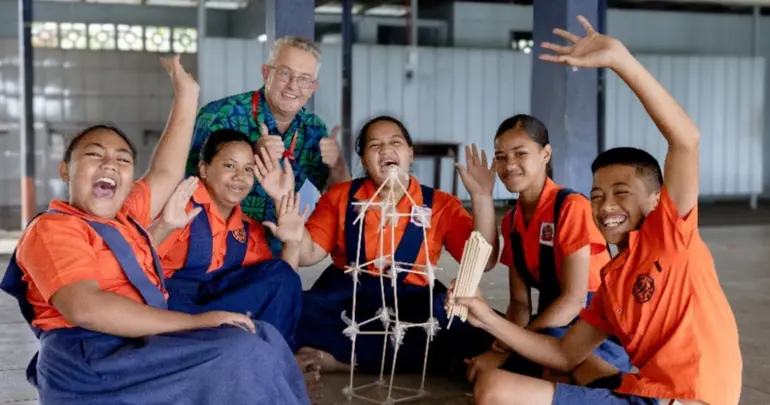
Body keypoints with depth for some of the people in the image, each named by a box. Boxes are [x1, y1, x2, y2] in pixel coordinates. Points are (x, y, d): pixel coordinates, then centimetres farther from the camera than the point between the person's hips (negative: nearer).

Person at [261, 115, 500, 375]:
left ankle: (336, 359, -22)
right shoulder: (341, 196, 9)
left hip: (408, 305, 1)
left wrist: (481, 197, -15)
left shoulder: (440, 204, 5)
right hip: (344, 299, 0)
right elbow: (307, 254, 0)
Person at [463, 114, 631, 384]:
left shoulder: (572, 207, -16)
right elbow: (520, 303, 5)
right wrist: (503, 343, -18)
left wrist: (507, 350, -23)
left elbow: (575, 299, -21)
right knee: (483, 370, -18)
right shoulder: (510, 221, 7)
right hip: (552, 321, 6)